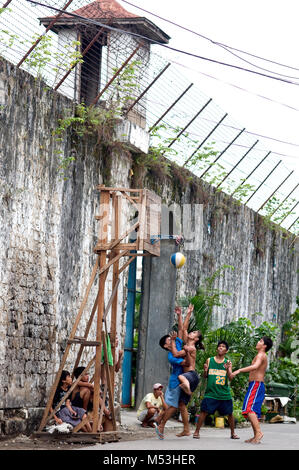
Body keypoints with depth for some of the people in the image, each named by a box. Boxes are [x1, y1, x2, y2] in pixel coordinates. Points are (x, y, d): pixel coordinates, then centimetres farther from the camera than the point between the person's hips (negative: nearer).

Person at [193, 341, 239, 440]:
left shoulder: (227, 362, 7)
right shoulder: (209, 360, 7)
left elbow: (230, 377, -2)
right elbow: (205, 376, 10)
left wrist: (228, 368, -19)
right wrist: (205, 370, -12)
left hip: (224, 393, 1)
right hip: (211, 392, -1)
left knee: (229, 413, 6)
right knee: (204, 412, -9)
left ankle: (233, 433, 21)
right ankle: (197, 431, 0)